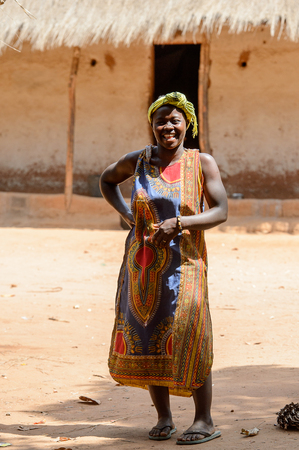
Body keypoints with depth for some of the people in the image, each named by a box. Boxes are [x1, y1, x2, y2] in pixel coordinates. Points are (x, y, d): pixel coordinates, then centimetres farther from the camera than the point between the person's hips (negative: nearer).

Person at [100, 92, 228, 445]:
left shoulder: (202, 163, -4)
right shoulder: (139, 161, 2)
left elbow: (221, 212, -9)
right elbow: (106, 180, 22)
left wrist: (178, 222, -23)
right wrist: (125, 214, 5)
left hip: (183, 262, -3)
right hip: (142, 262, 3)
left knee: (188, 338, -13)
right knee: (146, 339, 6)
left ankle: (205, 421, -3)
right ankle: (163, 418, 19)